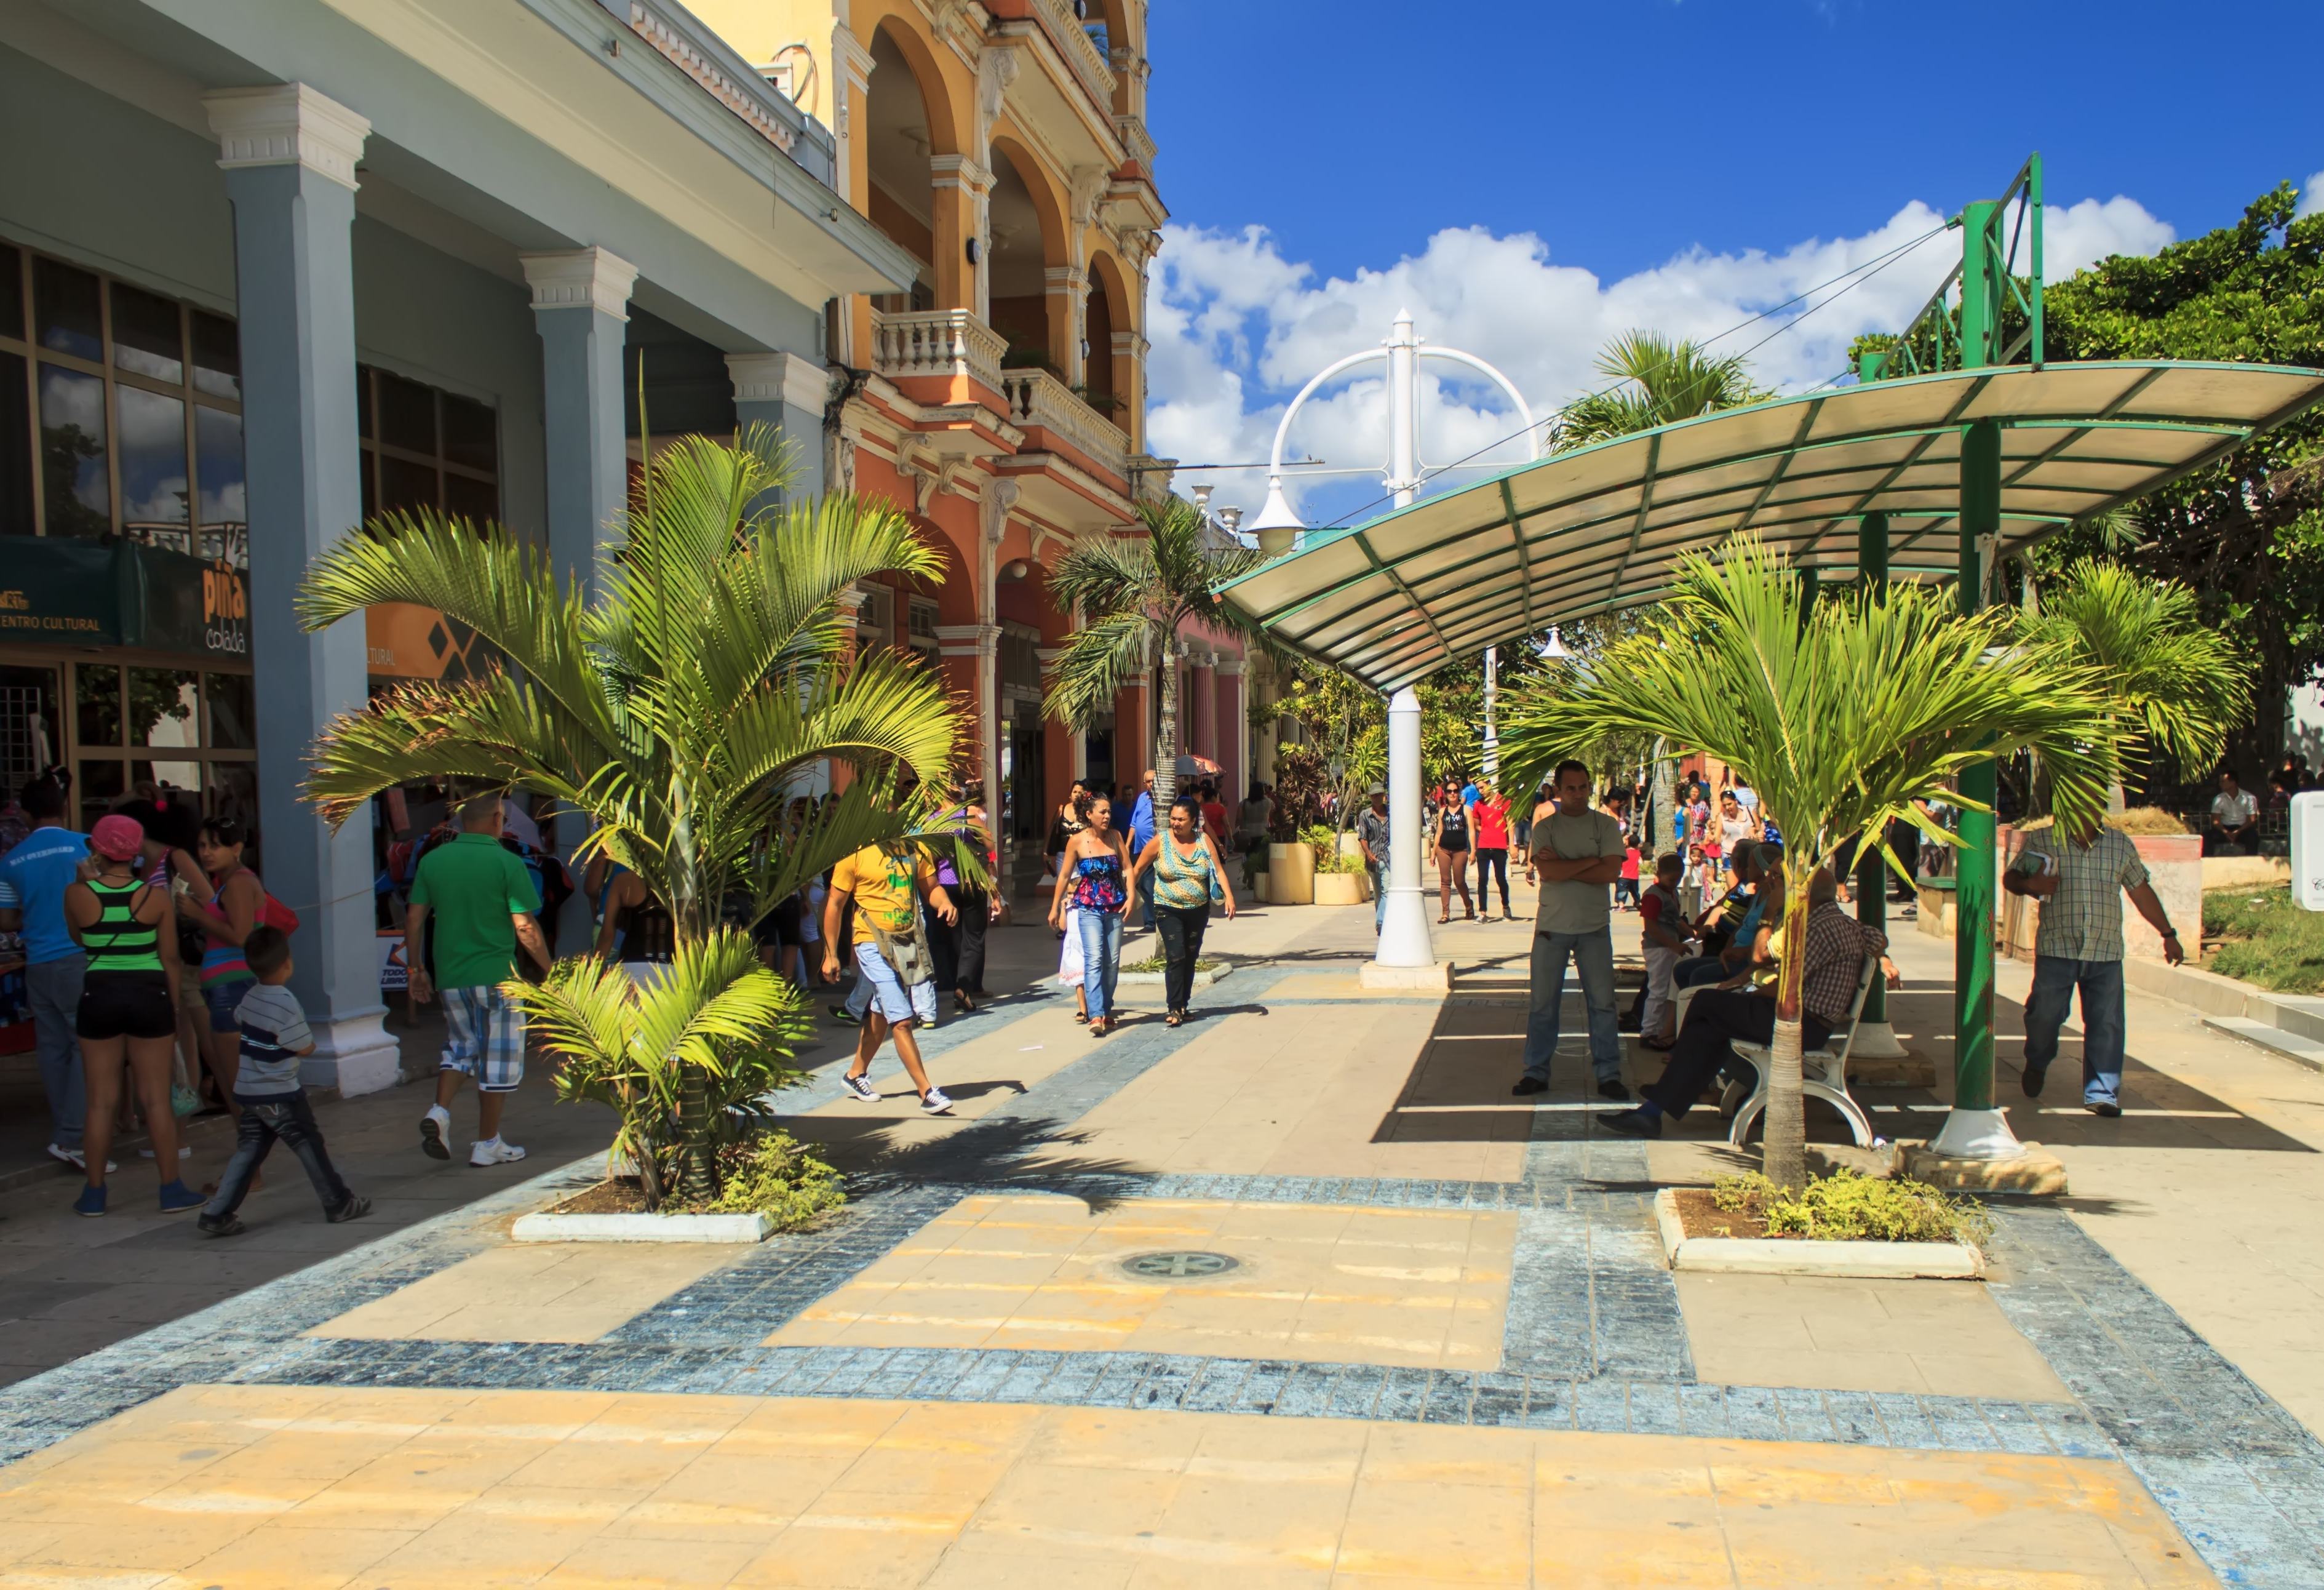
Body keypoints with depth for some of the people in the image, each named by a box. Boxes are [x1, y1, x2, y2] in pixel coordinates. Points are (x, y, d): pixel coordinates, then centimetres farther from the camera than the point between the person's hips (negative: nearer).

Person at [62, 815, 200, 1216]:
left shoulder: (77, 894, -6)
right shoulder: (156, 897, -6)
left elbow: (78, 938, 13)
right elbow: (170, 959, -1)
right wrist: (174, 1009, 10)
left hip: (99, 997, 1)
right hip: (150, 997, -1)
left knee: (101, 1101, 9)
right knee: (156, 1099, 6)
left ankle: (94, 1194, 16)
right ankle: (172, 1189, 10)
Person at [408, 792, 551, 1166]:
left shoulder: (433, 860, 3)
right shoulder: (507, 864, -11)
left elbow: (414, 918, 6)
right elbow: (525, 928, -13)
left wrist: (417, 969, 15)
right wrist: (550, 970, -3)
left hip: (450, 976, 5)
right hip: (495, 975, -5)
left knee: (460, 1045, 23)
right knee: (498, 1057, 6)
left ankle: (439, 1111, 3)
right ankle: (488, 1143, 11)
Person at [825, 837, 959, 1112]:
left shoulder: (913, 850, 5)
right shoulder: (855, 855, -8)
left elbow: (931, 887, 13)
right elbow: (834, 904, -3)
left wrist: (945, 903, -11)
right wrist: (830, 954, -4)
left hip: (910, 942, 6)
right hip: (874, 945, -6)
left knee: (882, 1015, 19)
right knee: (902, 1021, -9)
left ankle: (856, 1074, 39)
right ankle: (927, 1092, -6)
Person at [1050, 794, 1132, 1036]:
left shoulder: (1115, 837, 4)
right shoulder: (1077, 841, -5)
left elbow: (1127, 867, 2)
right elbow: (1065, 875, 2)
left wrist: (1131, 895, -14)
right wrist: (1055, 908, 5)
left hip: (1114, 909, 4)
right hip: (1089, 909, -4)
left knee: (1112, 962, 9)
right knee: (1094, 960, -16)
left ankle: (1106, 1011, 23)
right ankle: (1096, 1016, -23)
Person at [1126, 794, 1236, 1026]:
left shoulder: (1204, 840, -2)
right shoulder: (1160, 841, -8)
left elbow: (1218, 870, -4)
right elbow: (1138, 869, -1)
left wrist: (1229, 896, -17)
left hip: (1198, 911, 3)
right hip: (1169, 910, -3)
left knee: (1190, 958, 11)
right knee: (1176, 957, -13)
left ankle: (1184, 1004, 24)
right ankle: (1174, 1009, -12)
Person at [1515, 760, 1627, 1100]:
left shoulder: (1606, 825, 4)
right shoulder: (1545, 826, 3)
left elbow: (1612, 871, -11)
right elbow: (1546, 871, -12)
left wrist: (1563, 867, -11)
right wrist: (1590, 861, -11)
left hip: (1595, 927, 0)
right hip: (1551, 927, 0)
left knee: (1602, 1002, 1)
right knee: (1543, 1003, 4)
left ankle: (1609, 1074, 10)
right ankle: (1537, 1072, 13)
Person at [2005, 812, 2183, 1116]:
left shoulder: (2120, 844, 10)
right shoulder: (2041, 840, 2)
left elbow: (2141, 890, 17)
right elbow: (2011, 877, 8)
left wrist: (2168, 934, 18)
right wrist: (2029, 885, -16)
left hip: (2106, 954, 2)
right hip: (2056, 948, -2)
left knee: (2107, 1024, -3)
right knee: (2045, 1014, 4)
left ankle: (2101, 1094, 4)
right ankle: (2036, 1065, 34)